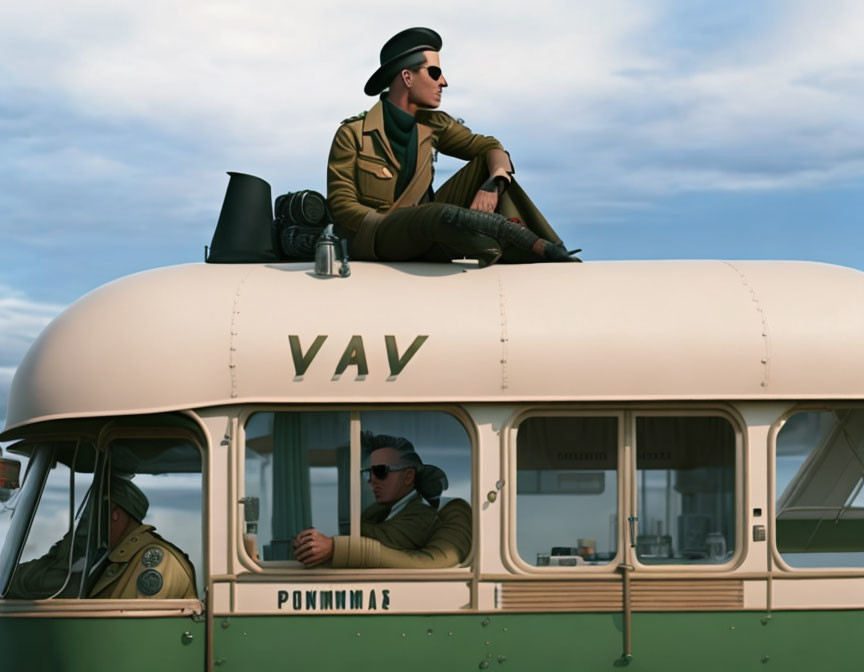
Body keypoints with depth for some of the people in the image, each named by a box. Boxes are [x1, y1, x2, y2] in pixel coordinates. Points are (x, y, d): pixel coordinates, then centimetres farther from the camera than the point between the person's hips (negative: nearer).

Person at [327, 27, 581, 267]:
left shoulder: (432, 125, 7)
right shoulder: (352, 134, -8)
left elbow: (491, 148, 2)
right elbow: (341, 206, -10)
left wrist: (494, 184, -21)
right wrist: (393, 225, -22)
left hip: (426, 241, 7)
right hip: (375, 241, -7)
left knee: (488, 164, -5)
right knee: (444, 217, -37)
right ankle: (544, 249, -28)